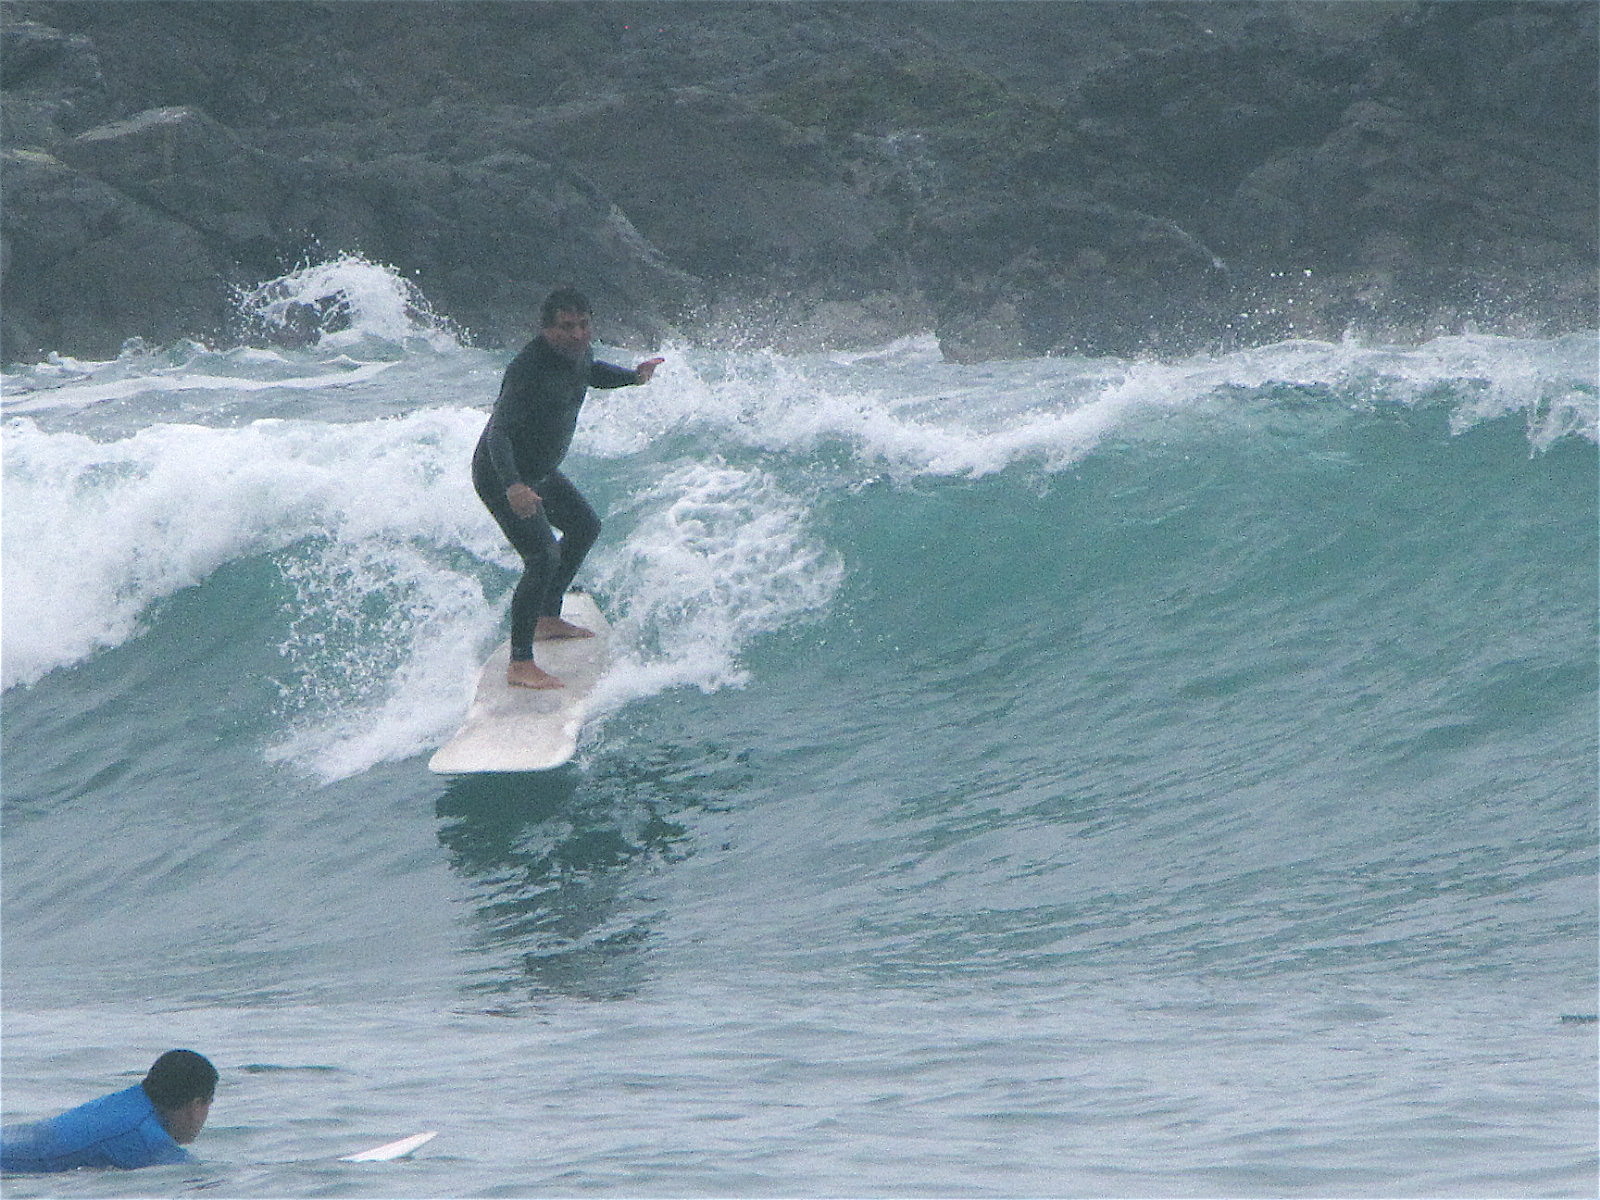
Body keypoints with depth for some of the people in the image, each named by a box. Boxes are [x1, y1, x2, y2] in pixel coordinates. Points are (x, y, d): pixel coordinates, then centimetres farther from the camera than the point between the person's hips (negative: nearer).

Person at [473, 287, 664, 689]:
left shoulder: (578, 353, -3)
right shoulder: (529, 370, -31)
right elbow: (498, 431, -39)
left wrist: (631, 376, 10)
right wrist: (512, 486, -53)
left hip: (540, 473, 10)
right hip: (501, 477, -10)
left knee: (585, 527, 26)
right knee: (543, 557, -23)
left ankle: (548, 620, 42)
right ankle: (520, 665, -23)